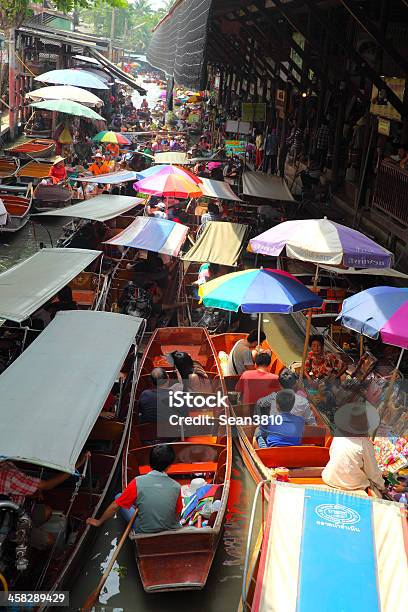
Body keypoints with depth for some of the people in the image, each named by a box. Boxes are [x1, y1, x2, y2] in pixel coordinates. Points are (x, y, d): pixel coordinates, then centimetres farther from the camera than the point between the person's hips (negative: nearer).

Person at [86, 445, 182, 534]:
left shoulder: (138, 482, -20)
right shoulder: (176, 487, -16)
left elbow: (115, 506, -10)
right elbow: (177, 515, -2)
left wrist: (99, 522, 7)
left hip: (143, 532, -2)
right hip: (170, 531, 2)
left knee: (118, 497, 13)